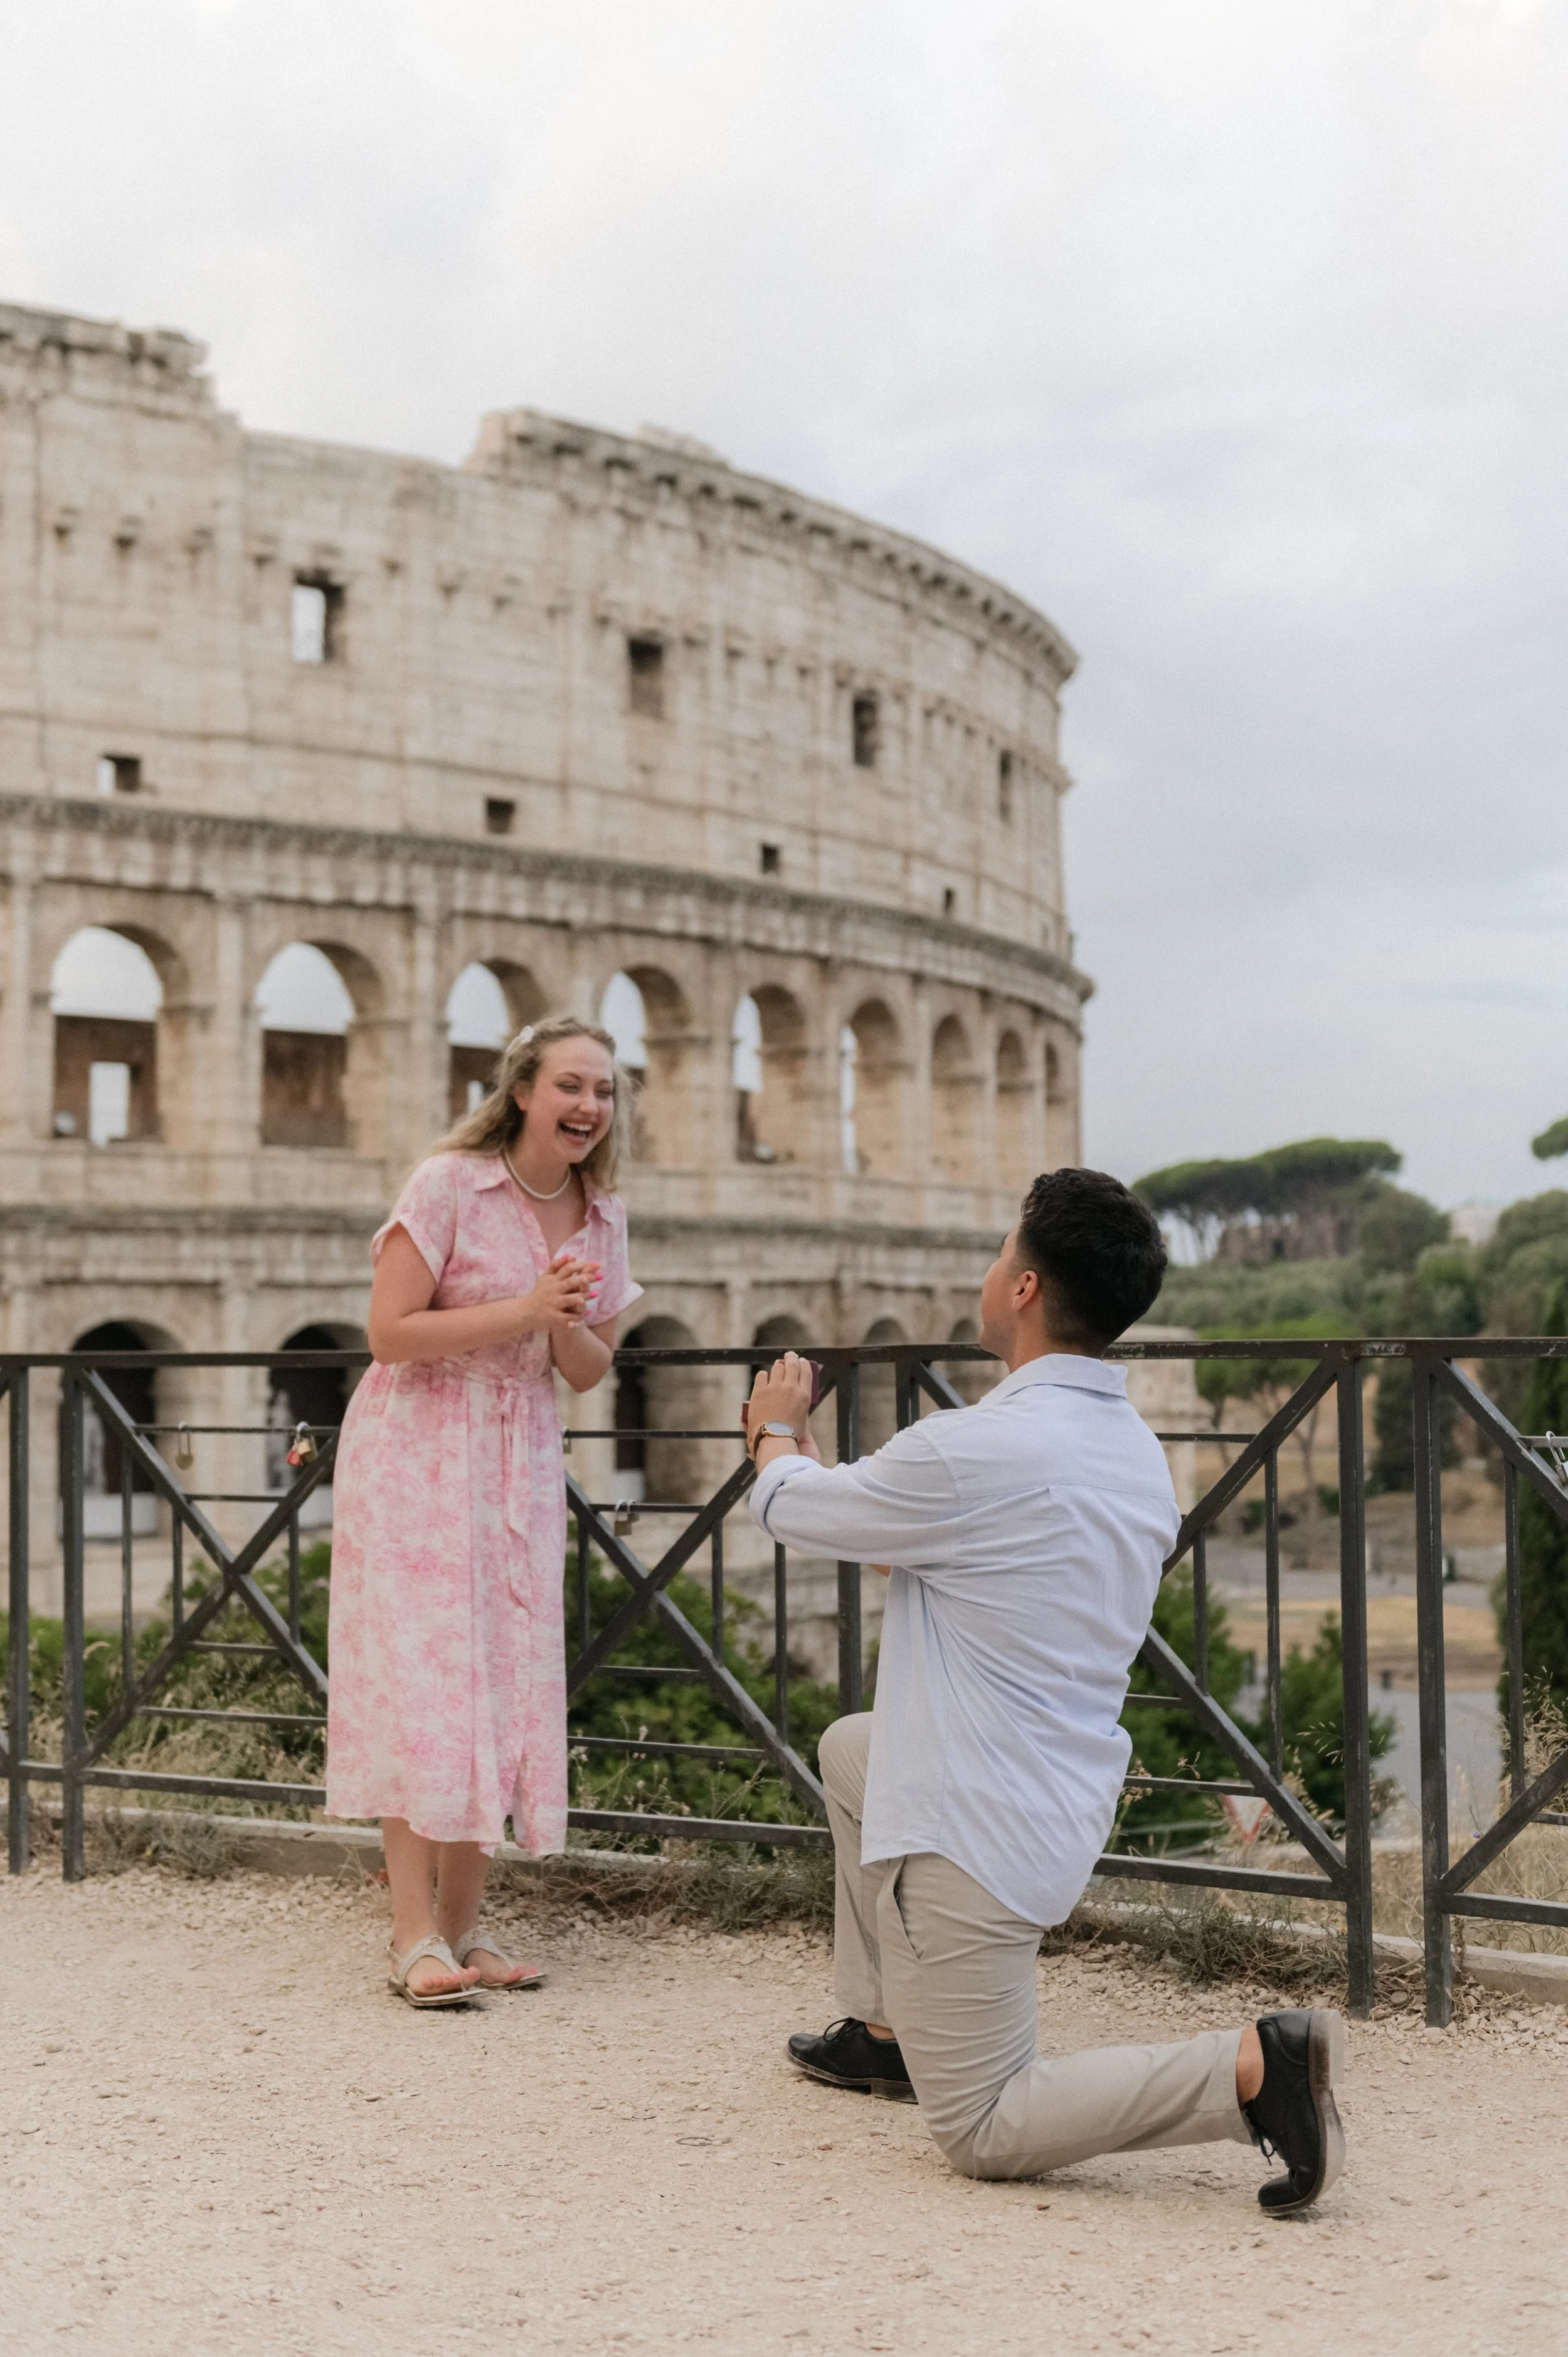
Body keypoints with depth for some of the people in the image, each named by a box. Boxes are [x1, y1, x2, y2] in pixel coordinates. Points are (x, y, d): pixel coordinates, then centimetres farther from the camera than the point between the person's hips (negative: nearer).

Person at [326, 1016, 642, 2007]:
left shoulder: (602, 1216, 6)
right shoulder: (449, 1184, -11)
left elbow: (591, 1370, 11)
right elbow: (390, 1333, -15)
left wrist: (566, 1325, -11)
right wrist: (521, 1311, -20)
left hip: (521, 1465, 6)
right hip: (417, 1451, -6)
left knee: (507, 1686, 4)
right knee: (420, 1683, -9)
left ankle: (465, 1925, 14)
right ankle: (415, 1938, -5)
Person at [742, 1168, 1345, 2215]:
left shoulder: (971, 1451, -23)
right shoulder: (1142, 1454, 5)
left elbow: (795, 1508, -4)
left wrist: (778, 1434, 20)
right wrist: (812, 1457, 30)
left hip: (977, 1836, -9)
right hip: (1071, 1806, 9)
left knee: (986, 2131, 1)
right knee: (851, 1747, 33)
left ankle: (1251, 2068, -18)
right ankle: (883, 2031, 39)